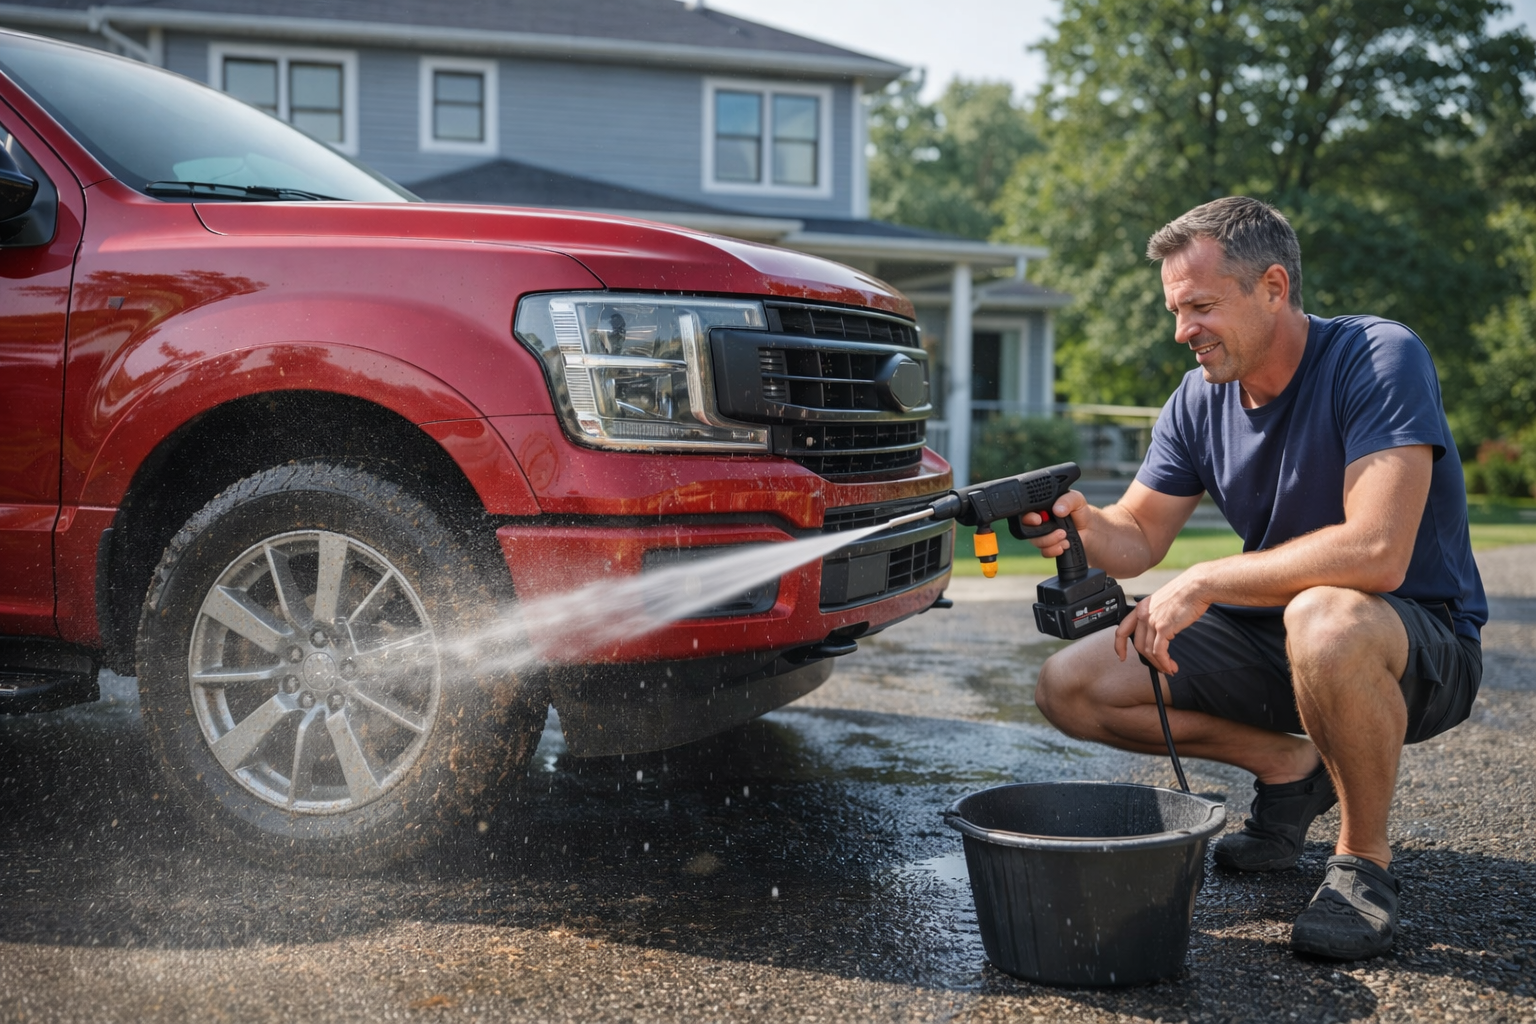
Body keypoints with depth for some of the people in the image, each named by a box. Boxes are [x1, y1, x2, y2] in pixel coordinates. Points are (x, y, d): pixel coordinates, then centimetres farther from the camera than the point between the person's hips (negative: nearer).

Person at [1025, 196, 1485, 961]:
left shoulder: (1379, 359, -22)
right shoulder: (1199, 400, -1)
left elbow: (1376, 551, -33)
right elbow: (1139, 540, 2)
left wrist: (1203, 583, -28)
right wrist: (1082, 523, -22)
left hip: (1421, 641, -6)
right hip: (1273, 635, 7)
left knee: (1325, 619, -42)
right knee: (1070, 688, -6)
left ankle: (1364, 858, -16)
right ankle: (1289, 768, 11)